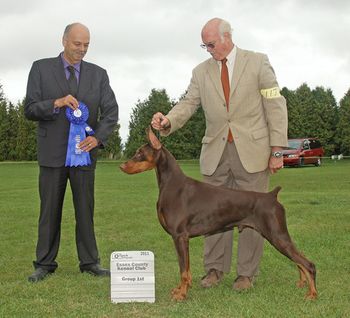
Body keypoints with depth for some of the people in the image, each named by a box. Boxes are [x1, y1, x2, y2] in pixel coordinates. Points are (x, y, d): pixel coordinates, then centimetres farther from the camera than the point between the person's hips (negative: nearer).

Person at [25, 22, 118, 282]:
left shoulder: (98, 74, 7)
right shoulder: (41, 68, 2)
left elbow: (111, 111, 0)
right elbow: (30, 110, -3)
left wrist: (98, 137, -16)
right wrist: (56, 103, -21)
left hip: (84, 152, 1)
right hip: (52, 153, -1)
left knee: (86, 209, 5)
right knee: (50, 210, 6)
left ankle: (90, 262, 14)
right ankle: (45, 264, 15)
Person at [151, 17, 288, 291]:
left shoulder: (258, 62, 0)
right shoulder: (201, 71, 9)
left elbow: (275, 107, -3)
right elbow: (188, 104, 1)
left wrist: (277, 150, -8)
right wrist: (168, 121, -22)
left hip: (252, 150, -3)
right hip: (216, 152, 3)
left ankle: (247, 273, 13)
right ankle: (215, 269, 18)